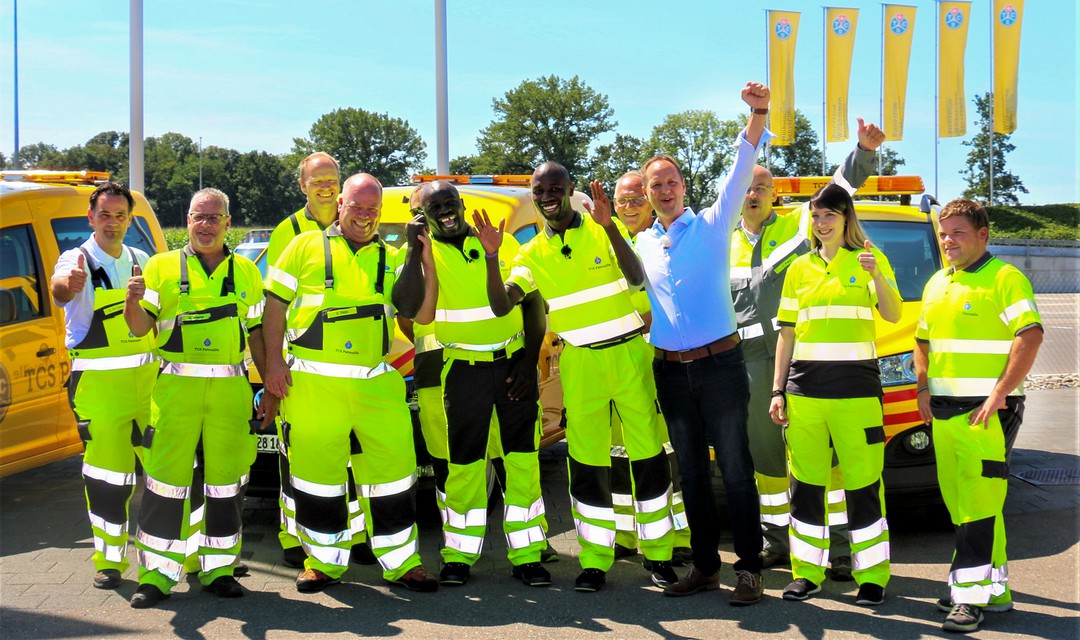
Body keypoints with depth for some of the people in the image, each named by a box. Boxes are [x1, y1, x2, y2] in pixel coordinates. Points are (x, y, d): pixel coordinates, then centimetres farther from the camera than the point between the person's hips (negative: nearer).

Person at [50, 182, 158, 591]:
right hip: (99, 384, -4)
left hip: (149, 378, 5)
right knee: (107, 473, -1)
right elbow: (60, 287, -30)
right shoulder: (77, 260, -6)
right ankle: (109, 561, 12)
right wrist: (67, 283, -53)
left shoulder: (143, 261, 11)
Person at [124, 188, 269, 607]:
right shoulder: (162, 267, 8)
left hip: (231, 388, 2)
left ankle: (218, 568, 14)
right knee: (166, 478, -4)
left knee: (226, 480, 4)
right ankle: (157, 574, 2)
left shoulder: (246, 272, 14)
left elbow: (257, 333, 16)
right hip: (176, 385, -2)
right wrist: (133, 301, -20)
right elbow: (140, 328, 2)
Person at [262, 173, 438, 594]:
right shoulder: (306, 247, 8)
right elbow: (276, 305, 6)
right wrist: (274, 361, -4)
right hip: (313, 382, -2)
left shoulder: (390, 259, 15)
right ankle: (324, 562, 19)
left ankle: (400, 562, 13)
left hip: (376, 383, 2)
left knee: (392, 468, 2)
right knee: (317, 470, 4)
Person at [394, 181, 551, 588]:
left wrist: (529, 363, -2)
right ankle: (459, 555, 12)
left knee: (523, 458, 0)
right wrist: (414, 249, -17)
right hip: (463, 368, -1)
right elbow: (407, 308, -17)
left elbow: (532, 305, 6)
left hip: (514, 363, 1)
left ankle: (527, 555, 6)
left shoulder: (501, 242, 5)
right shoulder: (426, 254, 0)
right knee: (464, 463, 2)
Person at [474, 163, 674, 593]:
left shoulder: (603, 231, -3)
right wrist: (492, 256, -20)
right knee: (587, 463, 2)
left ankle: (658, 553, 17)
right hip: (579, 362, 2)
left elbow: (637, 279, -18)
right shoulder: (533, 254, 5)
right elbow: (501, 306, -7)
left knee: (648, 454, 4)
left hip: (629, 352, -2)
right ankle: (595, 561, 11)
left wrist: (610, 227, -30)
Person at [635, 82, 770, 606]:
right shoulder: (641, 243, 13)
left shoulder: (711, 227, 0)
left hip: (719, 363, -4)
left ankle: (749, 567, 3)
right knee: (691, 471, 9)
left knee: (735, 468, -3)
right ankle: (704, 565, 18)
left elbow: (740, 172, -13)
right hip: (670, 368, 5)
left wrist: (757, 117, -27)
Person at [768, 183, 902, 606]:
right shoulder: (800, 268, 14)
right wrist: (777, 391, 9)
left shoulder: (869, 259, 5)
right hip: (805, 391, 3)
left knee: (863, 484, -3)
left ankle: (872, 577, 5)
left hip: (856, 391, -3)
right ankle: (807, 572, 15)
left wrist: (877, 277, -27)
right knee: (806, 484, 6)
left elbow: (892, 315, -9)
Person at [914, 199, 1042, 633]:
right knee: (958, 500, 10)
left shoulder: (1005, 279, -7)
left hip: (986, 411, -8)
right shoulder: (936, 284, 18)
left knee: (978, 500, -10)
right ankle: (994, 589, 20)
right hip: (943, 410, 8)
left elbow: (1030, 336, -16)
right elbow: (923, 340, 26)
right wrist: (923, 388, 11)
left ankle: (970, 595, -7)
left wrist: (1000, 393, -20)